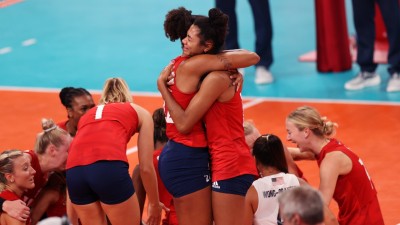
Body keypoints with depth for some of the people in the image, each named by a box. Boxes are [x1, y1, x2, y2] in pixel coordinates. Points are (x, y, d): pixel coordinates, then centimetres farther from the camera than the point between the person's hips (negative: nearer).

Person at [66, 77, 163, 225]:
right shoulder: (140, 113, 28)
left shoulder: (87, 115, 38)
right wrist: (154, 204, 36)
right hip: (110, 167, -4)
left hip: (74, 170, 4)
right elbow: (146, 167, 21)